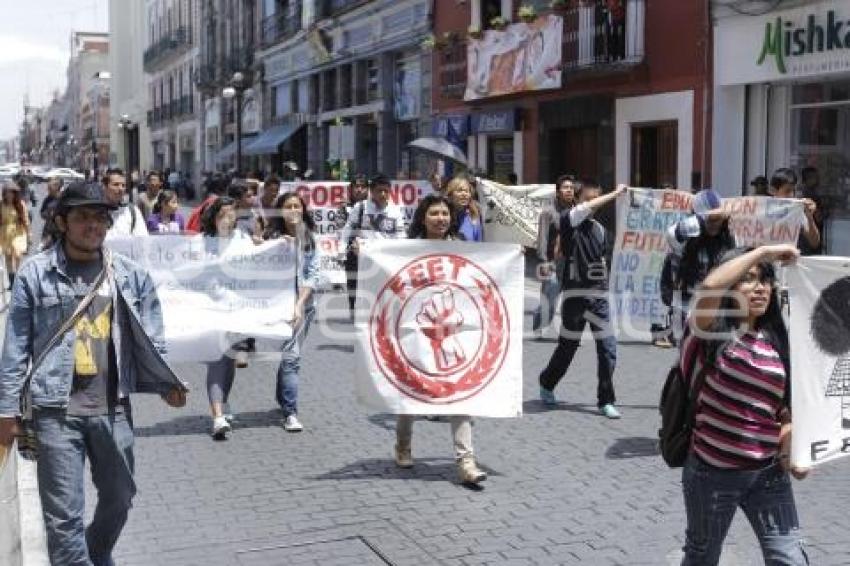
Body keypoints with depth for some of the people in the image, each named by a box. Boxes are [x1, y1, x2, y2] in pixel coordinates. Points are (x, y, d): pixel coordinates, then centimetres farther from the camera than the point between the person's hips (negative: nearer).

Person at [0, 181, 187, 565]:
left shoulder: (131, 275, 3)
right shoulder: (35, 273, -3)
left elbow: (149, 339, 7)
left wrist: (166, 384, -5)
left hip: (114, 408, 3)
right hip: (57, 412, -3)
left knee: (119, 498, 18)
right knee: (64, 513, 0)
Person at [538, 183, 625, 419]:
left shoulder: (600, 229, 14)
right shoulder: (568, 222, -2)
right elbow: (586, 208, -20)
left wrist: (605, 284, 16)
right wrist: (616, 193, -12)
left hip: (599, 295, 5)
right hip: (576, 294, -4)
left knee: (608, 348, -2)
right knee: (567, 346, 5)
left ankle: (606, 401, 6)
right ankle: (547, 384, 29)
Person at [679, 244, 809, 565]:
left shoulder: (776, 341, 4)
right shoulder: (712, 331, -11)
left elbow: (784, 406, 11)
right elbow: (711, 286, -33)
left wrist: (790, 451, -7)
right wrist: (764, 251, -24)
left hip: (769, 472, 4)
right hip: (712, 472, -3)